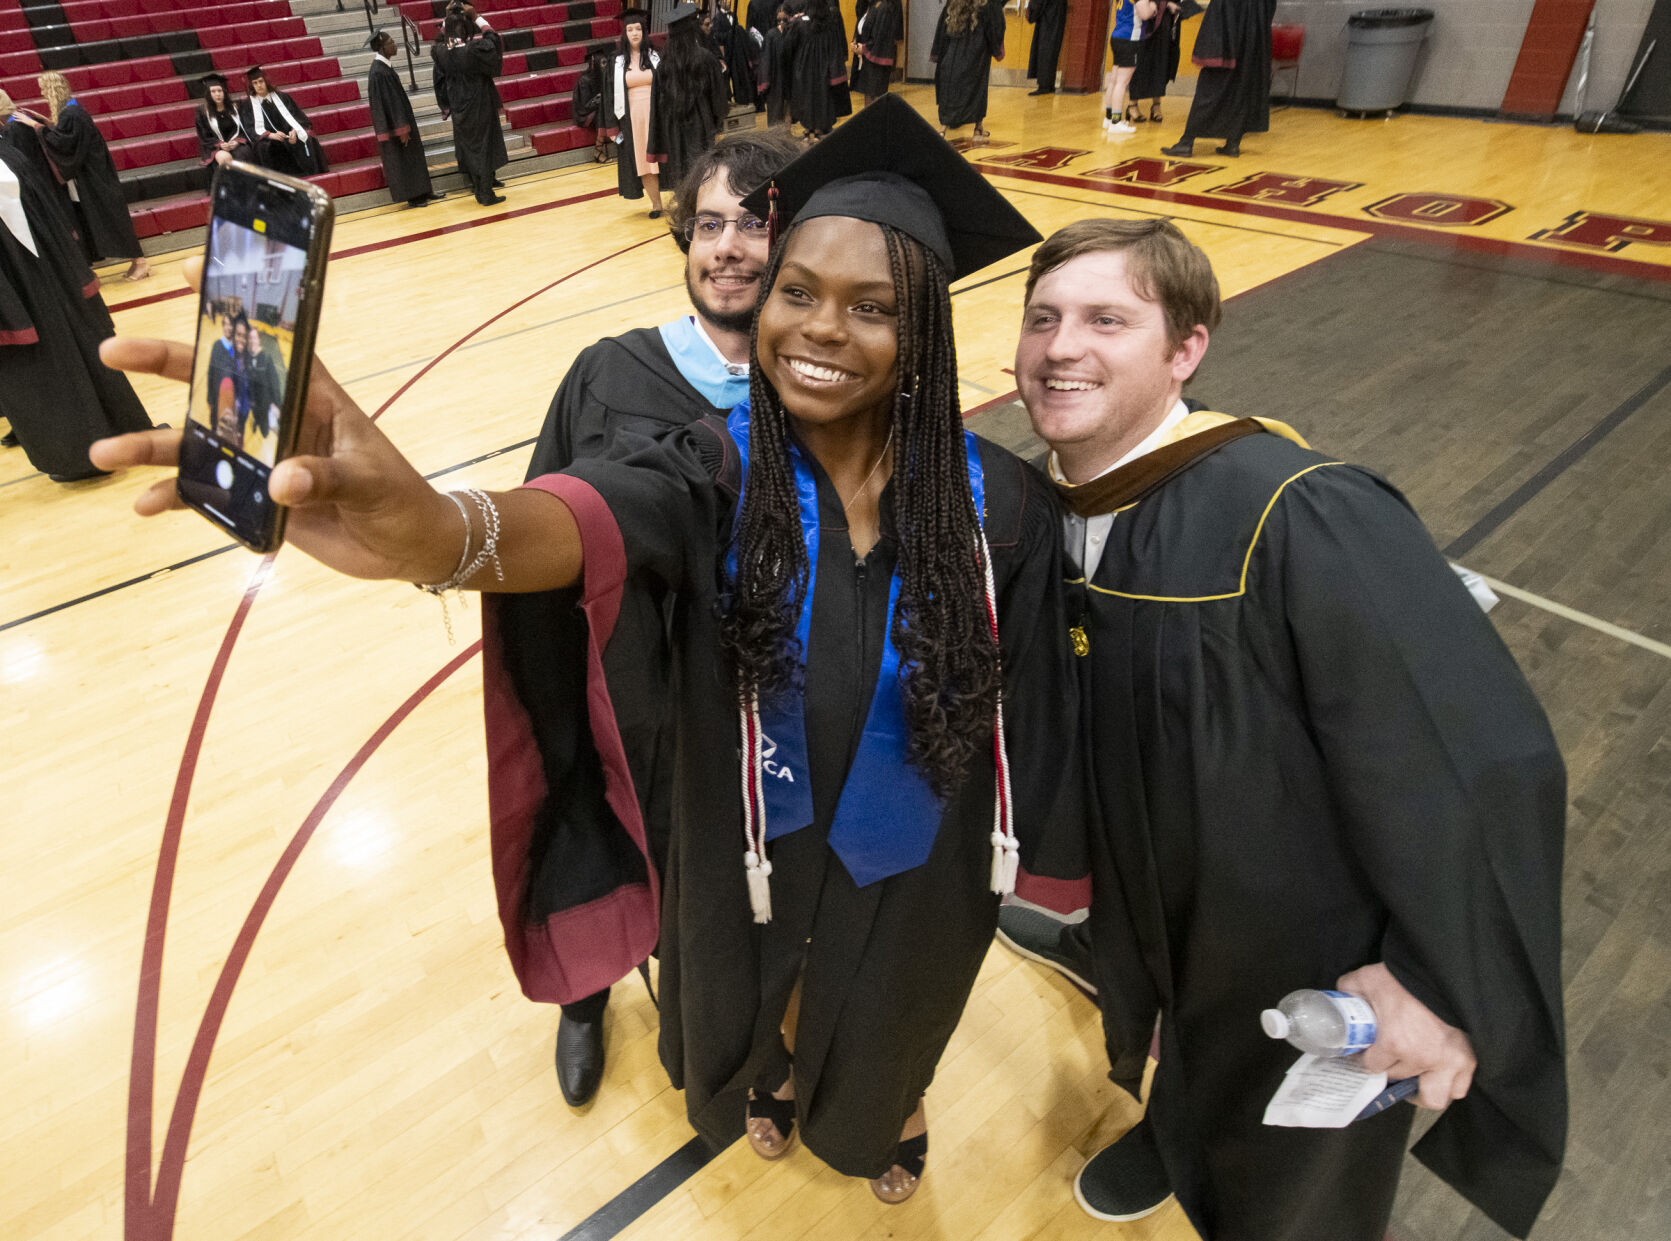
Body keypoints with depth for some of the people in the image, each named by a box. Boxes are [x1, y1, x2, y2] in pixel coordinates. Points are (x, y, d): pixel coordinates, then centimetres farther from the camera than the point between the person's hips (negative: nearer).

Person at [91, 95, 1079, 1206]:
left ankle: (892, 1105, 68)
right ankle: (776, 1081, 69)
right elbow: (599, 520, -45)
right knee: (765, 1009, 31)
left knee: (886, 1022, 31)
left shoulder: (995, 502, -20)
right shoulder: (714, 470, -23)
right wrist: (438, 533, -66)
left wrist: (1036, 853, 0)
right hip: (757, 860, 0)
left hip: (916, 873, 1)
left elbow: (1032, 701, -9)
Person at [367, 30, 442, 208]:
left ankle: (422, 193, 23)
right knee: (402, 159, 0)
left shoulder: (385, 66, 8)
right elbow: (387, 102, -21)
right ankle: (413, 197, 8)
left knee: (413, 156, 15)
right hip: (394, 124, -9)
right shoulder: (378, 72, -20)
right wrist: (401, 129, -21)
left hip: (400, 118, 9)